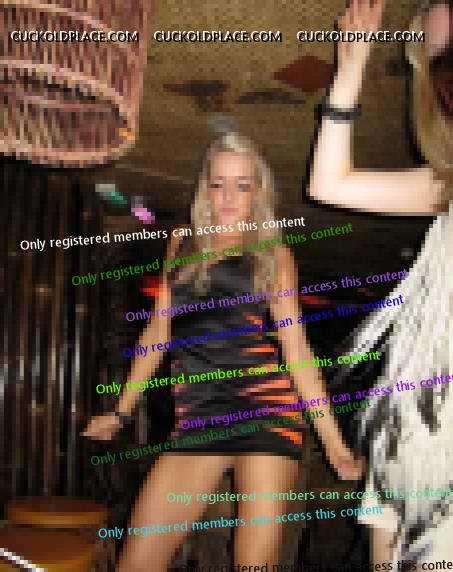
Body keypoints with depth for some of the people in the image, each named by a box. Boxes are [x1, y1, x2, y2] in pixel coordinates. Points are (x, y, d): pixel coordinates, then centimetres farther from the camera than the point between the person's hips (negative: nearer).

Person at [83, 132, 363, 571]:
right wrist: (121, 410, 21)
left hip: (266, 410, -2)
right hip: (196, 419, 3)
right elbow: (158, 332, 19)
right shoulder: (183, 245, 15)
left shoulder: (273, 255, 7)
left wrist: (333, 441, -3)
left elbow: (296, 347, 3)